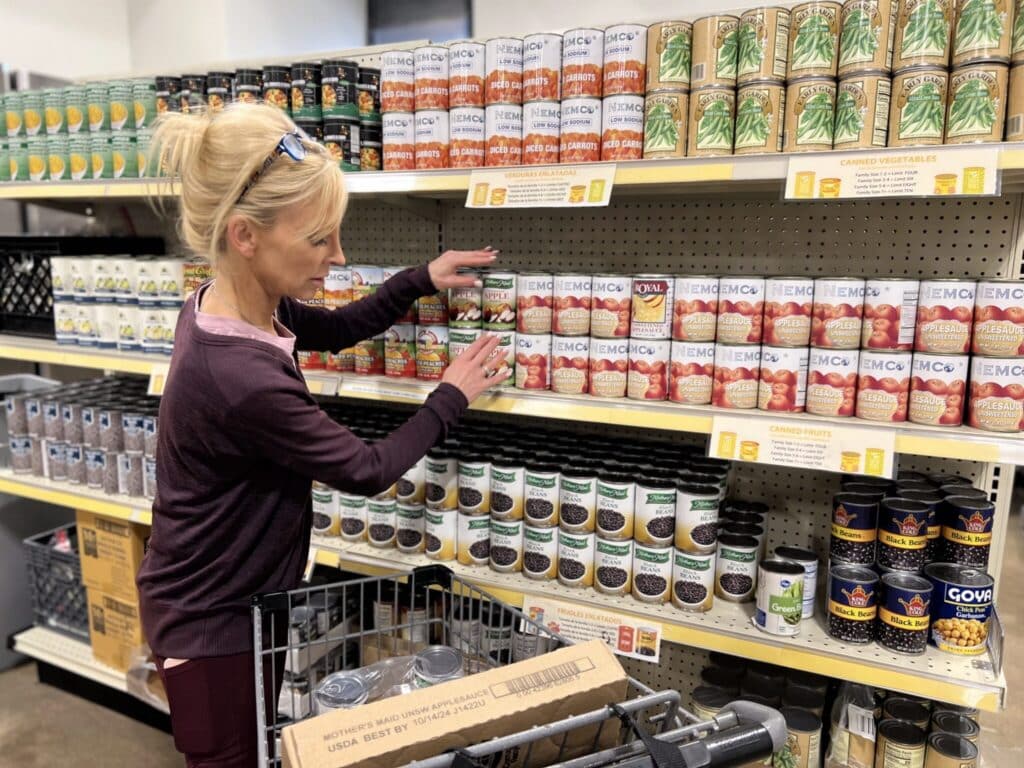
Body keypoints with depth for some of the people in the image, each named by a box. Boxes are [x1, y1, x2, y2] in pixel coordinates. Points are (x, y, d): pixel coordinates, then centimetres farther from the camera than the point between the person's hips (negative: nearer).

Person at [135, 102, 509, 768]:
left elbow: (336, 329, 10)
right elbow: (369, 470, -21)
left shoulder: (231, 303, -8)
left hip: (234, 595, 8)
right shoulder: (242, 380, -35)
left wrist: (420, 281, 1)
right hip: (213, 621, -8)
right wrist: (452, 397, -8)